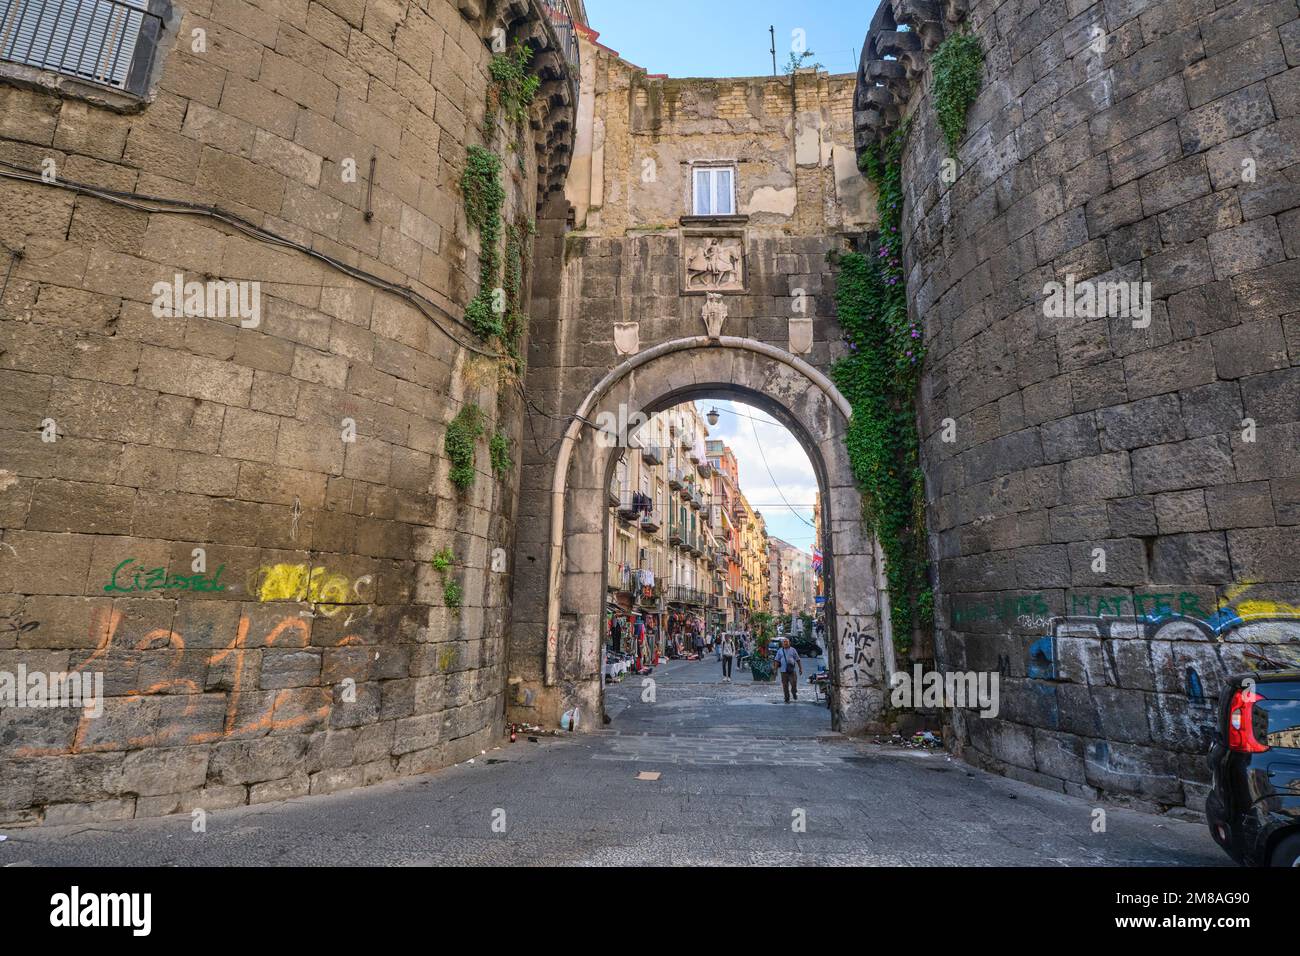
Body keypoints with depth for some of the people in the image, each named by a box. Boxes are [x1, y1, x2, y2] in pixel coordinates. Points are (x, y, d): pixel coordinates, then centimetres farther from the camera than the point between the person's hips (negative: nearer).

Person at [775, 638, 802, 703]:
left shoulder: (793, 650, 8)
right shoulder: (780, 651, 9)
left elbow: (798, 660, 10)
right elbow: (777, 661, 8)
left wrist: (800, 668, 6)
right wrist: (776, 669, 1)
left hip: (792, 670, -1)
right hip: (783, 670, 1)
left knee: (794, 683, -9)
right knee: (785, 685, 2)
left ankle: (794, 692, 22)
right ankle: (787, 698, 14)